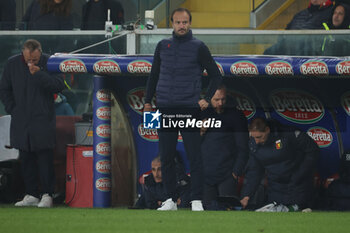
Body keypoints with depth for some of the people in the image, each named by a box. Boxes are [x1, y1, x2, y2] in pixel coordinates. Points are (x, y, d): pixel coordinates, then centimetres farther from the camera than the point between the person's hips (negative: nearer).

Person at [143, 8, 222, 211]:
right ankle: (171, 200, 11)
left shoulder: (198, 47, 1)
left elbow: (216, 75, 6)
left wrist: (207, 99, -3)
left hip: (190, 109, -3)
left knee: (194, 156, -6)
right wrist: (147, 101, 15)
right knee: (166, 157, 4)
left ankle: (197, 201, -5)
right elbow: (154, 75, 21)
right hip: (165, 108, 3)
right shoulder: (163, 46, 11)